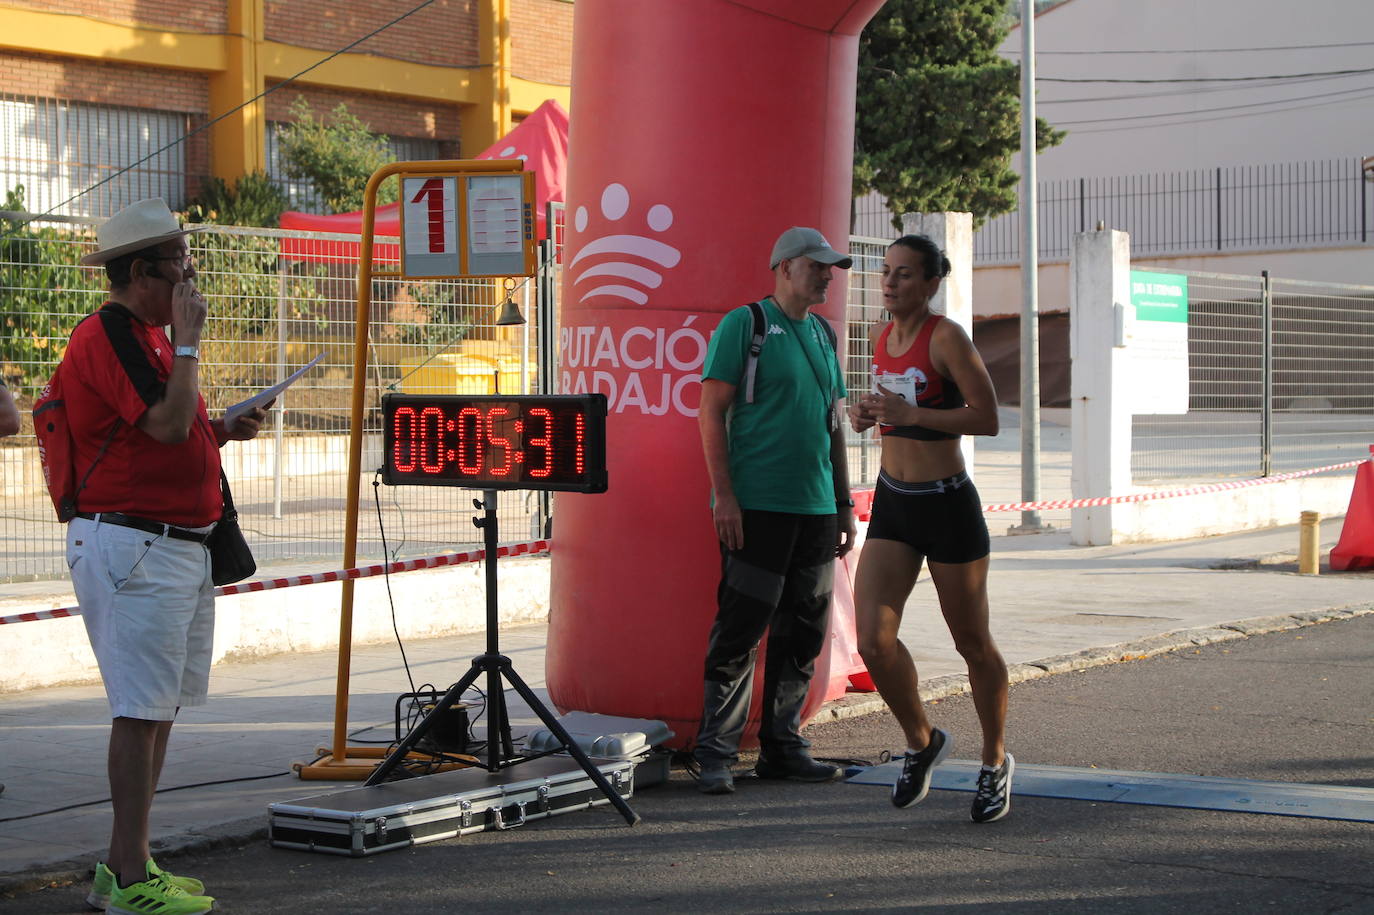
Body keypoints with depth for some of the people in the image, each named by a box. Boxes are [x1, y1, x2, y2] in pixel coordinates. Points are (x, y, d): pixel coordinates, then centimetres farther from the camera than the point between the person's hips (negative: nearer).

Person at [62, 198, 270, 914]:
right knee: (142, 710, -8)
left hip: (181, 546, 10)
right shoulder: (105, 336, -13)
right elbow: (168, 423, -23)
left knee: (161, 708, 12)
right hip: (132, 545, -10)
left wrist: (221, 430, 12)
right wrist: (188, 338, -15)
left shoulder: (147, 335, 19)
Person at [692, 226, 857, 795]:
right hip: (755, 508, -7)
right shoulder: (743, 325, -3)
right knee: (740, 631, -7)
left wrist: (844, 503, 19)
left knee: (803, 633, 9)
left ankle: (782, 747, 18)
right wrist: (724, 494, -15)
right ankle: (715, 753, -1)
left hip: (816, 508, 7)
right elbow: (712, 413, -7)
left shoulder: (822, 335, 17)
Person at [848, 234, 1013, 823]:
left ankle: (995, 762, 29)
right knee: (874, 642, -8)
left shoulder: (947, 338, -13)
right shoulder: (882, 338, 8)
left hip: (948, 504, -5)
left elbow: (987, 419, -18)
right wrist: (868, 414, 2)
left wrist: (908, 413, -25)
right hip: (892, 503, 5)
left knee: (973, 644, 8)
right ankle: (921, 742, 18)